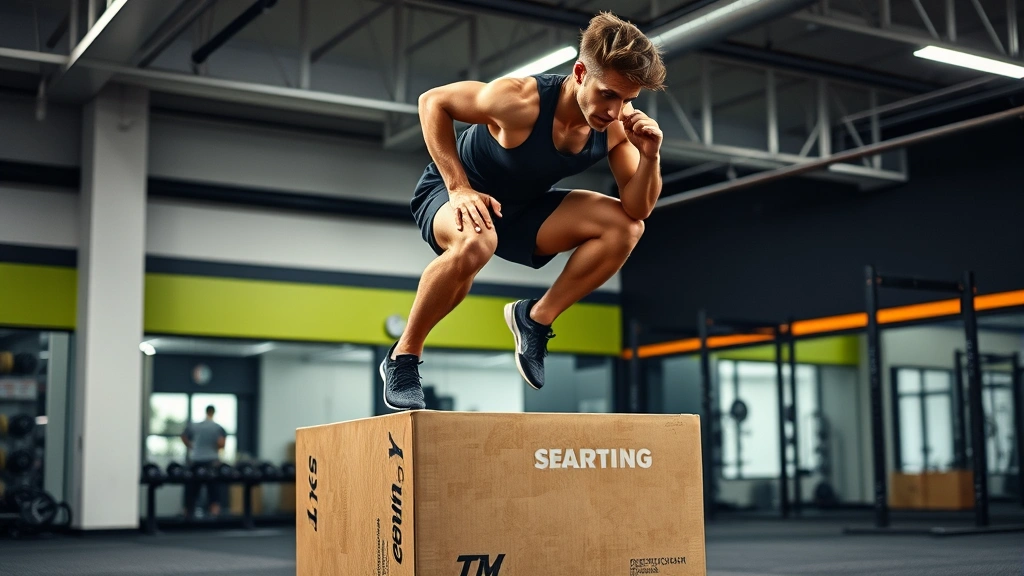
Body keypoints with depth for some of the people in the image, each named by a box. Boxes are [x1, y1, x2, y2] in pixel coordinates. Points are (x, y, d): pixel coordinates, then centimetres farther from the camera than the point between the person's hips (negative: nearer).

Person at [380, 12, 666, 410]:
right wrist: (459, 187, -28)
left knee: (625, 227, -12)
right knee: (476, 240, -41)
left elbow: (638, 209, -11)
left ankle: (536, 318, 2)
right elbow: (432, 102, -20)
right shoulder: (521, 101, -32)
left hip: (523, 208, 6)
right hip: (452, 196, -5)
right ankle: (403, 356, -19)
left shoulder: (617, 127, -17)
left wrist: (651, 157, -31)